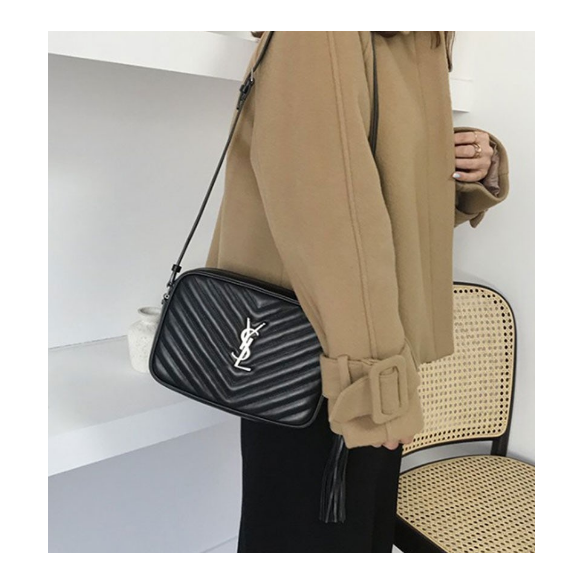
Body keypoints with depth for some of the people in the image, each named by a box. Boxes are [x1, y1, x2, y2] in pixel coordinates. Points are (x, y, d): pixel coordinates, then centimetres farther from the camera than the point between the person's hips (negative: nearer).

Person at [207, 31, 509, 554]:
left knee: (367, 524, 22)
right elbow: (325, 203, -24)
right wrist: (373, 372, -25)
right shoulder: (325, 41, -12)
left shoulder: (410, 51, 18)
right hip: (316, 349, -9)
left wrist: (478, 171, 4)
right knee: (314, 528, 7)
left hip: (372, 333, 9)